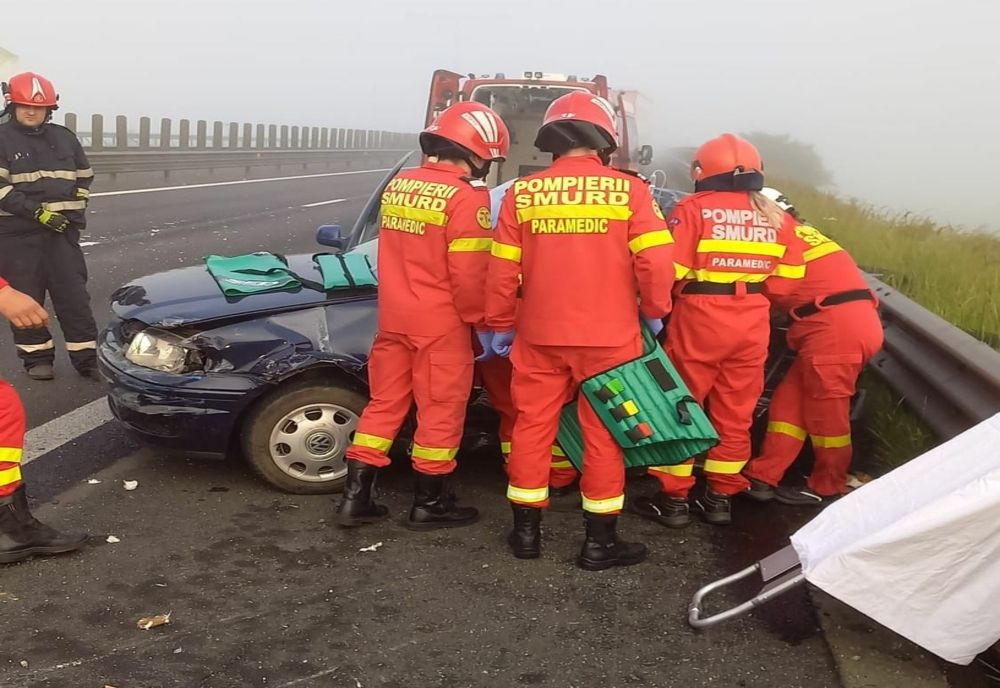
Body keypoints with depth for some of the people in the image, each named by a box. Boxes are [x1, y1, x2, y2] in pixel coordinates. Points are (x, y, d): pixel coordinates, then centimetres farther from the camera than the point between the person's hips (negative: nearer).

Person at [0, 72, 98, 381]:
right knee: (26, 298, 3)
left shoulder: (64, 137, 11)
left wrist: (76, 208, 6)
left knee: (74, 295, 2)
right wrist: (34, 212, -18)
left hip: (62, 229, 3)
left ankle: (86, 357, 7)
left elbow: (84, 175, 20)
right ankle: (36, 357, 14)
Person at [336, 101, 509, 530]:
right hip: (440, 324, -7)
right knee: (440, 412, 6)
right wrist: (483, 325, -7)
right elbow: (469, 274, -18)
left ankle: (356, 497, 17)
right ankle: (429, 504, 16)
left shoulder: (397, 186, 9)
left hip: (393, 318, 7)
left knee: (385, 404, 14)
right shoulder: (465, 196, -15)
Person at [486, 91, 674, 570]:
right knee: (603, 436, 8)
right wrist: (654, 312, 6)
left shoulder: (522, 193, 0)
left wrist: (501, 325, 13)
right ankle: (600, 542, 16)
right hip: (609, 337, -2)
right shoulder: (628, 190, -6)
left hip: (539, 335, 2)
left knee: (532, 427, 14)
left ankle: (526, 531, 24)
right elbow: (656, 262, -9)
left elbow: (503, 270, 2)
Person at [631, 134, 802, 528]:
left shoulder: (694, 209, -8)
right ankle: (720, 497, 22)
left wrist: (672, 301, 6)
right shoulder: (777, 217, 7)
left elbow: (669, 271, -12)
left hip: (699, 320, -4)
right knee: (736, 413, 13)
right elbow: (786, 280, 7)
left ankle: (674, 498, 13)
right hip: (753, 326, 4)